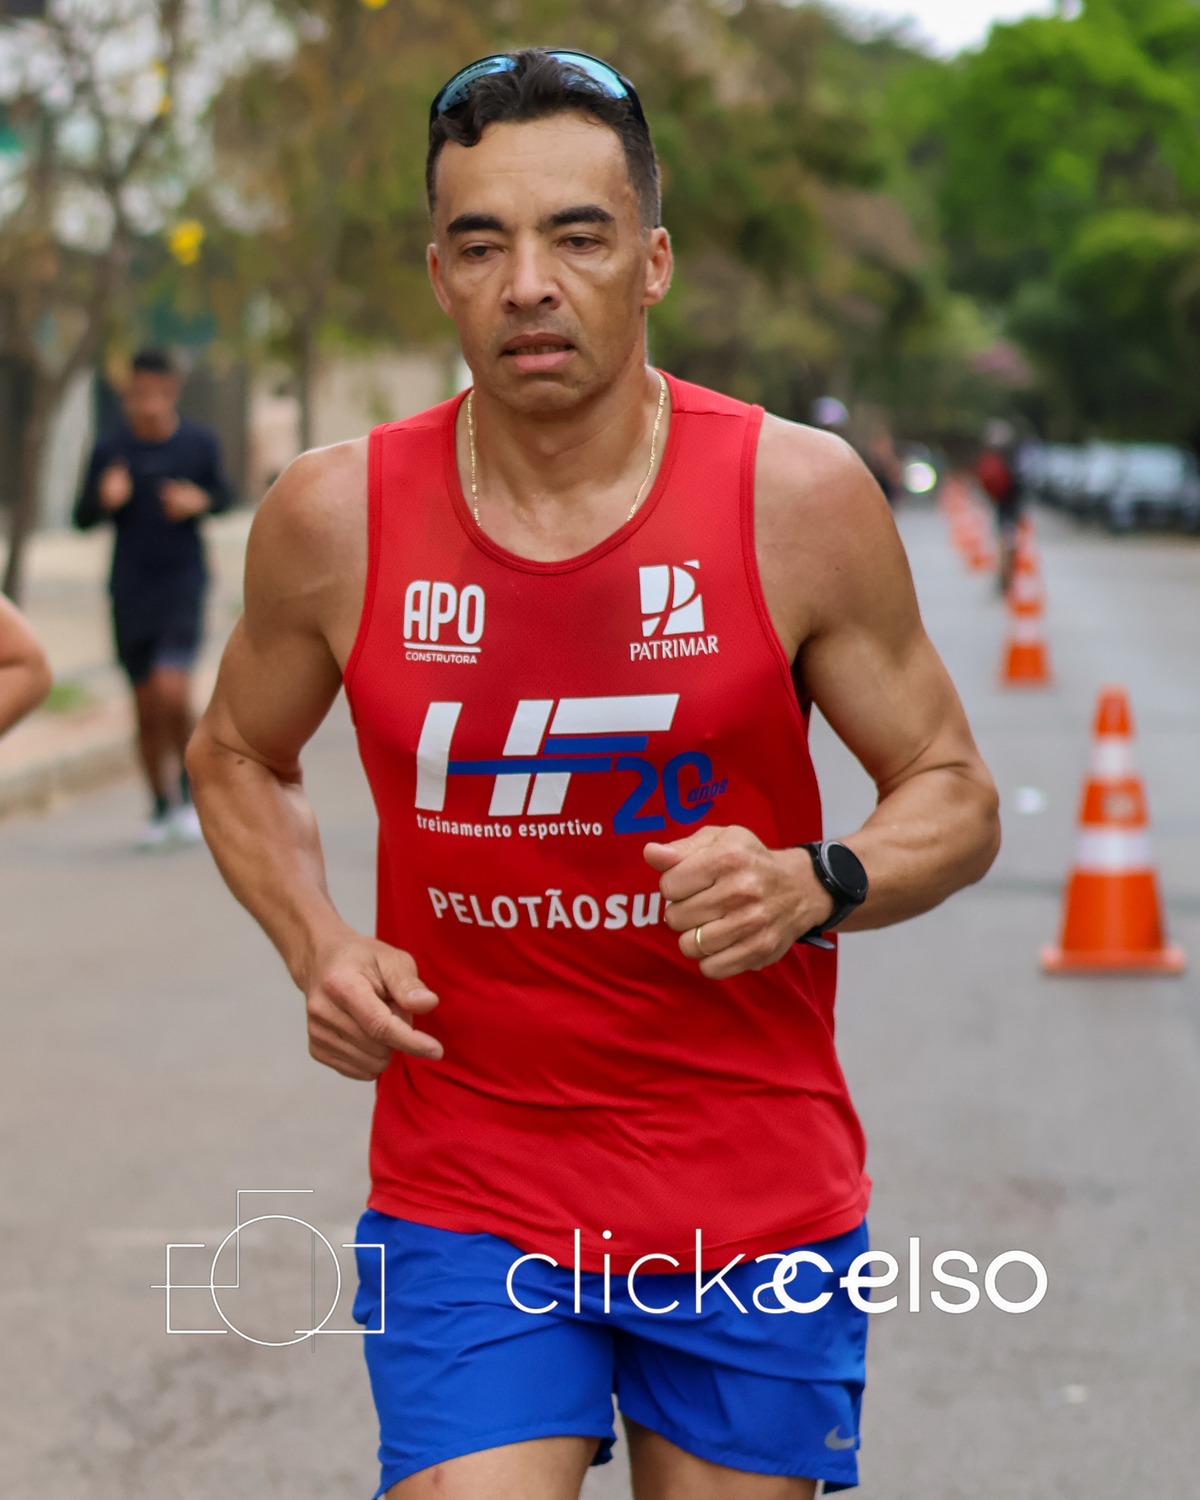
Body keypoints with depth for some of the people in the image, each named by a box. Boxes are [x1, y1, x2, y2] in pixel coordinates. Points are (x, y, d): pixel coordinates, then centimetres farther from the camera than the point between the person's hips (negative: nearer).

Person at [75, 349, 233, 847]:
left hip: (182, 587, -2)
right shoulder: (110, 451, -4)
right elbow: (83, 519, 4)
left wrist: (200, 501, -10)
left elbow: (224, 496, 13)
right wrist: (104, 499, -18)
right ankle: (160, 809, 26)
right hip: (129, 595, 2)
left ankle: (191, 788, 5)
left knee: (172, 693, -19)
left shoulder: (199, 445, -3)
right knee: (147, 708, 8)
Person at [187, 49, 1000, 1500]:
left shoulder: (798, 497, -7)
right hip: (462, 1203, 0)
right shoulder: (336, 518, -4)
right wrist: (316, 945, -3)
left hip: (758, 1203, 0)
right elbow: (236, 757, 15)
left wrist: (815, 885, -19)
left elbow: (953, 795, 2)